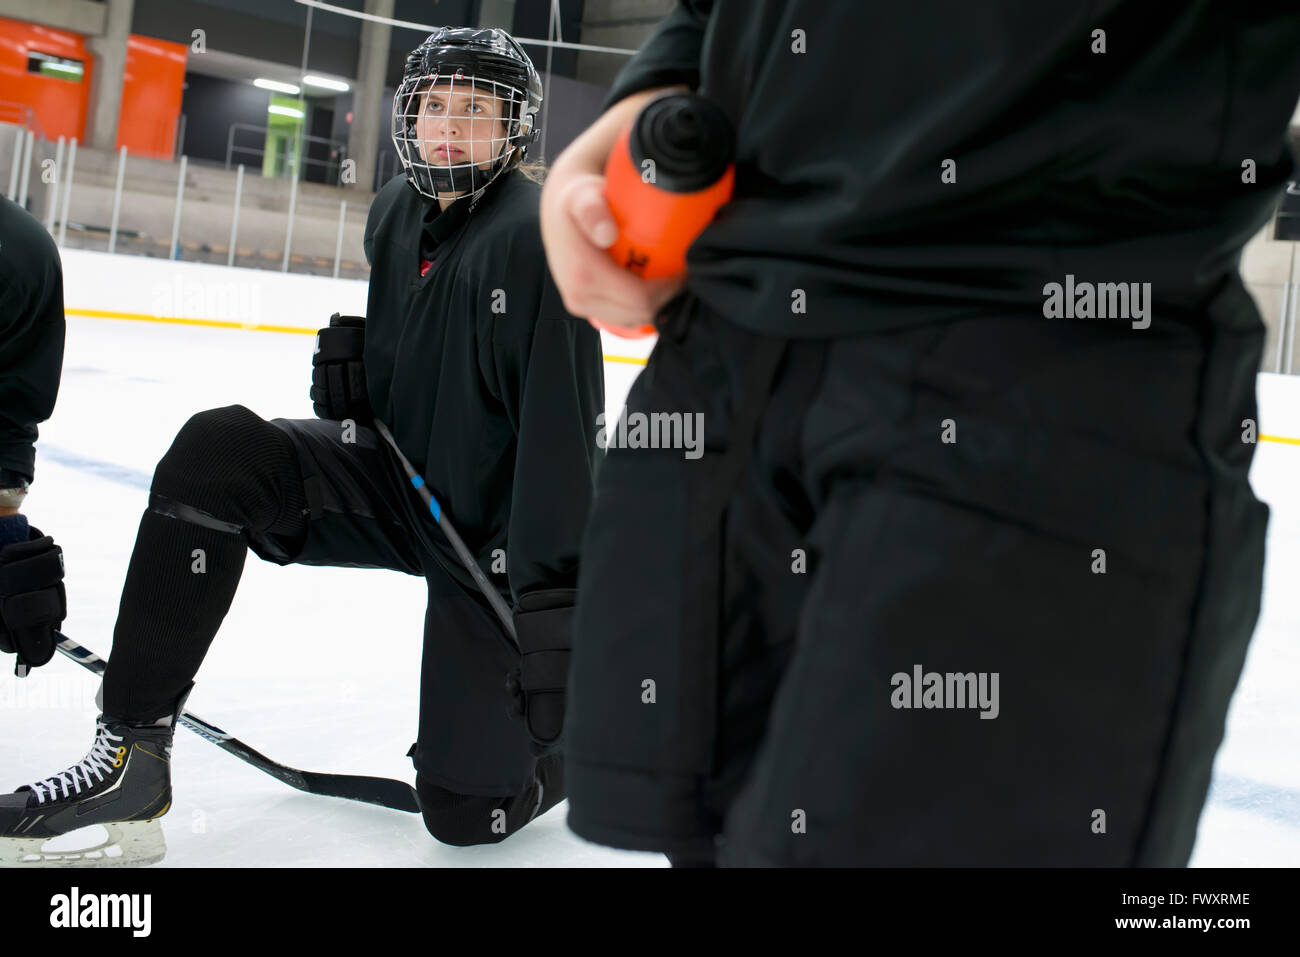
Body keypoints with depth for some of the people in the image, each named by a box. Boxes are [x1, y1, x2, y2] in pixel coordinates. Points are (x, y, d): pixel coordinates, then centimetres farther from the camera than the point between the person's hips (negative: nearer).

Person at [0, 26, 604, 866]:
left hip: (494, 535, -6)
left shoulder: (541, 240, -22)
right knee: (213, 454, -21)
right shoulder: (395, 213, 1)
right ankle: (133, 750, -16)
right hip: (394, 473, 6)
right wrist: (354, 363, 3)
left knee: (470, 814, -6)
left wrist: (556, 608, -29)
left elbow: (564, 436, -26)